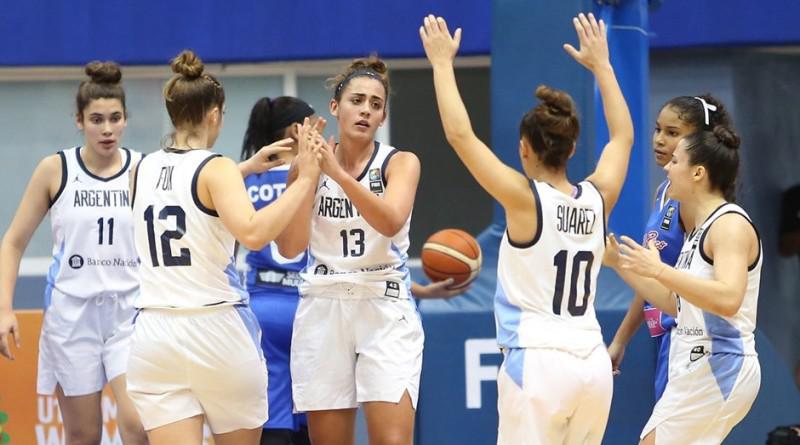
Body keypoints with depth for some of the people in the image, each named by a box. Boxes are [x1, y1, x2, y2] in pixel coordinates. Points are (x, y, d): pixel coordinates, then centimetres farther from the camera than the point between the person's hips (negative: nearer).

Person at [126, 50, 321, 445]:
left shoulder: (142, 170, 9)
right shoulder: (216, 169, -9)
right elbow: (253, 233, -26)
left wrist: (249, 167, 38)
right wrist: (304, 180, -20)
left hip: (154, 335, 4)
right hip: (217, 332, -4)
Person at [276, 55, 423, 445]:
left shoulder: (400, 163, -2)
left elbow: (391, 222, -22)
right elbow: (290, 247, -7)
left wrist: (338, 173, -31)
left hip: (385, 311, -3)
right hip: (322, 311, 3)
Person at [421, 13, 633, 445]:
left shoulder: (525, 199, -9)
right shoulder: (597, 199, 5)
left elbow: (460, 135, -10)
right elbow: (623, 137, 24)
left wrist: (442, 63, 0)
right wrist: (601, 65, 32)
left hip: (538, 362, -6)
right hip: (592, 362, 6)